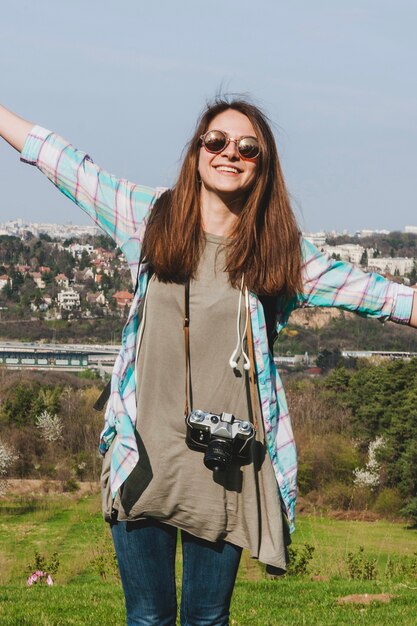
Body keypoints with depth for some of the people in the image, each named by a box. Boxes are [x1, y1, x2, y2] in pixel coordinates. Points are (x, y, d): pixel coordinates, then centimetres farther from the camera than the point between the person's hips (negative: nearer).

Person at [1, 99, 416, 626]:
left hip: (226, 461, 1)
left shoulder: (278, 252, 7)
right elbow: (64, 164, 12)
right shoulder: (152, 218, 6)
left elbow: (370, 292, 10)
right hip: (144, 455, 0)